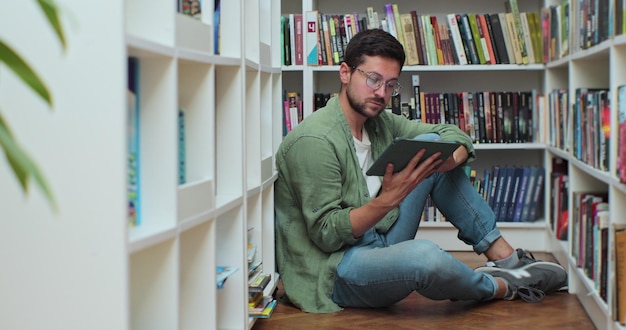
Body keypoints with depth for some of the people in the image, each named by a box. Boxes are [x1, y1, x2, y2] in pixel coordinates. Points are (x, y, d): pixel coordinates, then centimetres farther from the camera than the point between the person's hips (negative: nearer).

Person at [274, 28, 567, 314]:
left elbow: (451, 133, 12)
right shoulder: (314, 140, -18)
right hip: (333, 272, -9)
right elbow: (326, 233, -21)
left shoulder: (380, 123, 7)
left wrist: (452, 158, -12)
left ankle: (505, 257, 2)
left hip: (377, 245, 9)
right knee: (425, 256, -39)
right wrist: (389, 198, -32)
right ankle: (502, 286, -4)